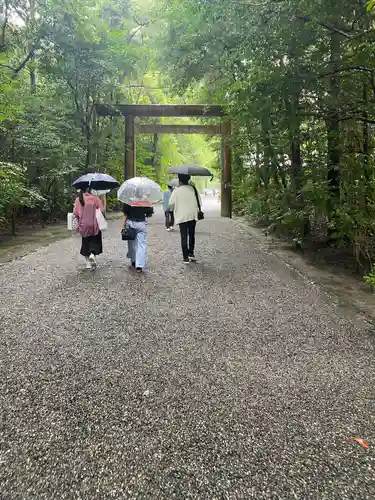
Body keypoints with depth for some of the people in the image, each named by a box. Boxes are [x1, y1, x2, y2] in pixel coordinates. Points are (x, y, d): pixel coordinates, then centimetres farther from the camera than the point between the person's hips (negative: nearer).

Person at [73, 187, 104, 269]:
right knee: (95, 242, 11)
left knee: (86, 242, 15)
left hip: (83, 225, 3)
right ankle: (93, 254, -18)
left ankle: (88, 263, 19)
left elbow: (75, 213, -3)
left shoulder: (78, 199, -1)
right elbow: (101, 210, -12)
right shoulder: (95, 198, -7)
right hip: (94, 225, -2)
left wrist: (80, 220, 13)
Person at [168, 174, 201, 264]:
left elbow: (171, 205, -7)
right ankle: (191, 253, 21)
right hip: (193, 216, 2)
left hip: (181, 217, -2)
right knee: (191, 235, 18)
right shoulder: (193, 189, -1)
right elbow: (199, 201, 0)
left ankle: (185, 257, 1)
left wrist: (171, 208, 13)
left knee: (184, 237, 2)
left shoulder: (176, 191, -7)